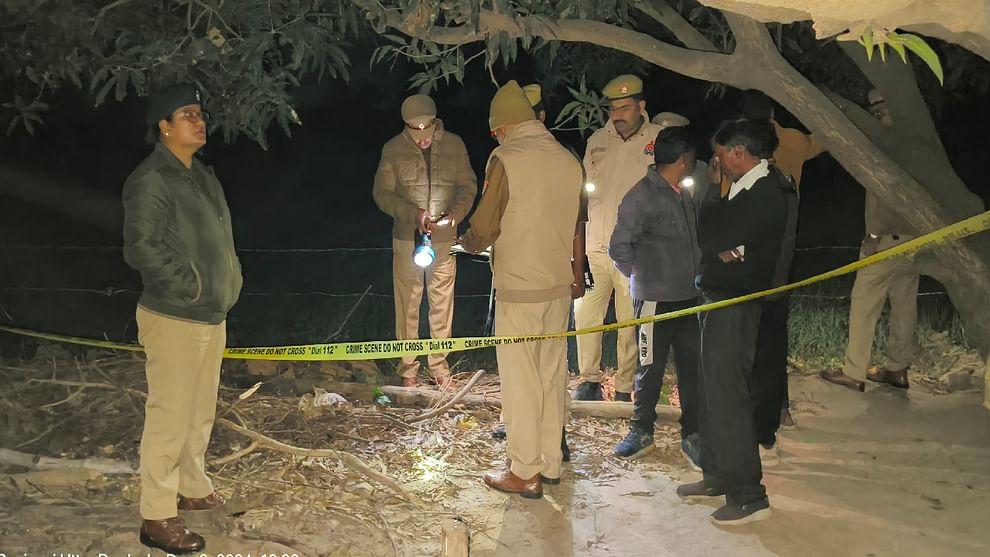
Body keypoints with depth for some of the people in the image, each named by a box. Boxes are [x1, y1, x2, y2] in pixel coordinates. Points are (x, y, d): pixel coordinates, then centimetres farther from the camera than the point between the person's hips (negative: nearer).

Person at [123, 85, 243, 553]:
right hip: (174, 318, -9)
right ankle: (157, 517, 7)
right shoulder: (150, 180, -15)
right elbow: (140, 248, -22)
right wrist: (190, 286, -18)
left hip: (212, 314, 9)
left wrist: (228, 282, 11)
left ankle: (193, 488, 35)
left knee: (201, 411, 19)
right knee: (170, 416, -4)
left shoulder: (202, 175, 14)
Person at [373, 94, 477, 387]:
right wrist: (412, 212, -18)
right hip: (407, 237, -1)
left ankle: (439, 362, 23)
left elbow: (468, 185, 4)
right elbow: (382, 193, -3)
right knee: (408, 301, 5)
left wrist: (456, 212, -15)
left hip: (444, 237, 1)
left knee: (442, 302, 8)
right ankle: (408, 365, 18)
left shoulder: (454, 145, -1)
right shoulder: (393, 149, -4)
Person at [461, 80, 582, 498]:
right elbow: (572, 226, 10)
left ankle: (525, 472, 12)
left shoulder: (506, 159, -13)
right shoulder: (568, 160, 4)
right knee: (553, 373, 15)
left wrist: (466, 242, 10)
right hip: (559, 284, 6)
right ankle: (551, 463, 26)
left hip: (519, 288, -6)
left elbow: (484, 226, -12)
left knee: (520, 379, 3)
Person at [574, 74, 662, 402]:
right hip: (594, 246, 4)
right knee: (584, 313, 4)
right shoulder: (597, 141, 12)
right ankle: (590, 381, 19)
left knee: (629, 323, 2)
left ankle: (624, 388, 15)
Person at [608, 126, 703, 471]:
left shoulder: (685, 196, 11)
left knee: (692, 365, 8)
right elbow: (619, 248, -11)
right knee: (651, 367, 5)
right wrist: (642, 276, 0)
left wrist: (696, 278, 7)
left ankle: (692, 435, 18)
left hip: (688, 297, 7)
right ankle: (642, 431, 21)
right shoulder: (642, 197, -13)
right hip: (655, 299, -6)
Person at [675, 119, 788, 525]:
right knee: (712, 391, 17)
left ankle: (748, 495, 3)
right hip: (718, 299, 10)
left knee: (727, 397, -6)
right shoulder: (748, 189, 14)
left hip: (734, 305, -10)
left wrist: (709, 214, -1)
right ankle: (718, 476, 30)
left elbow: (710, 234, -20)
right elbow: (713, 236, 11)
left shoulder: (763, 195, -18)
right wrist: (722, 245, -11)